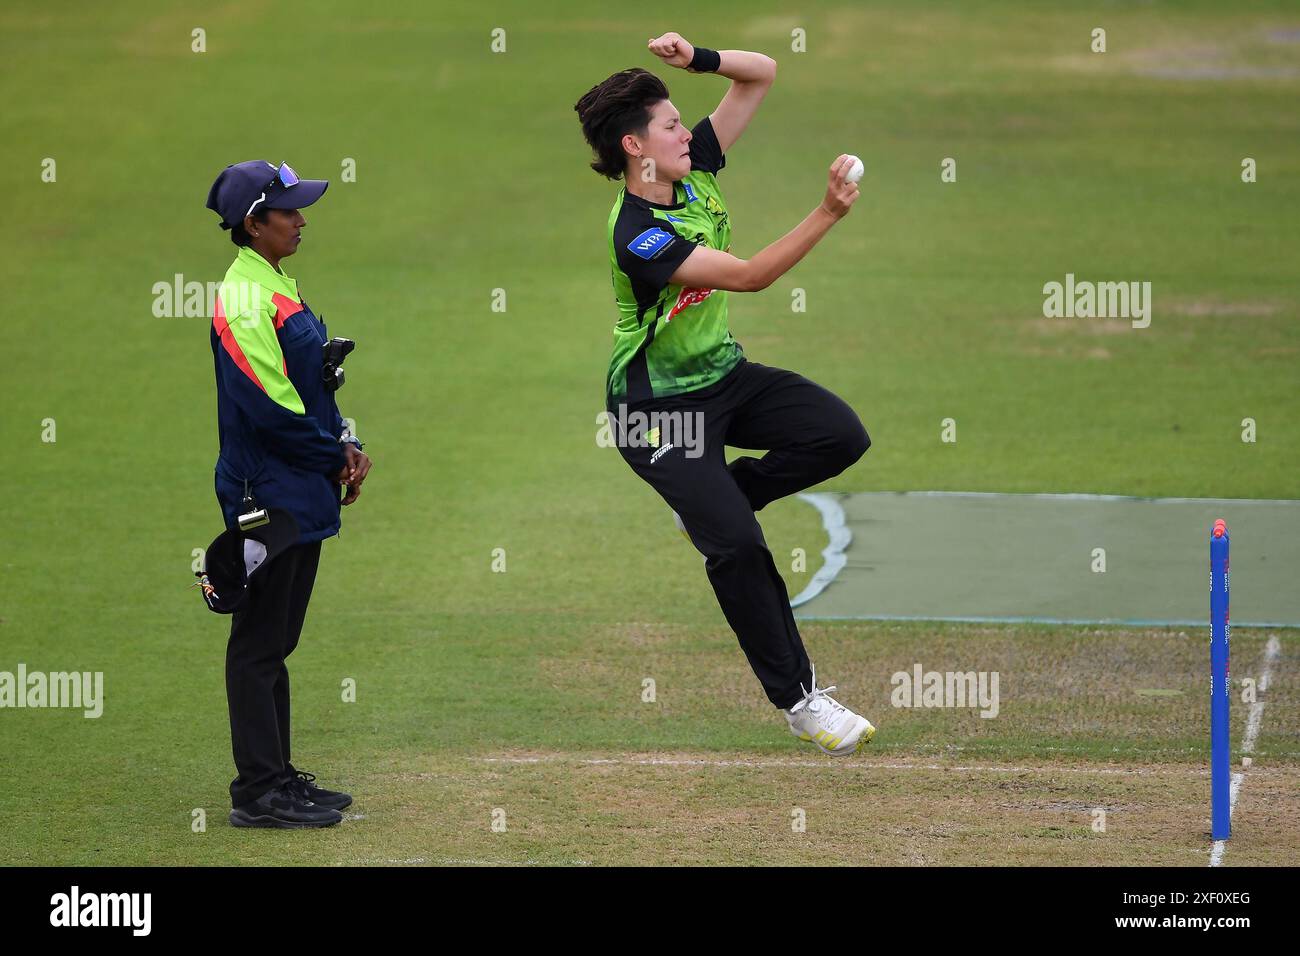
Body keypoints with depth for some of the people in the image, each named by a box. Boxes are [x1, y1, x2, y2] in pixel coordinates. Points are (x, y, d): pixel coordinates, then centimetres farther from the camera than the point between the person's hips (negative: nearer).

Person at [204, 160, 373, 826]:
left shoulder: (279, 288, 14)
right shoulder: (244, 302, -17)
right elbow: (271, 410, -21)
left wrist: (344, 444, 3)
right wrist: (339, 457, -11)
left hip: (302, 493, 10)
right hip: (267, 494, -10)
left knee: (276, 643, 15)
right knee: (260, 646, -5)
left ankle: (278, 779, 22)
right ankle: (258, 791, -1)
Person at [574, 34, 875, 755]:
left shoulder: (696, 168, -3)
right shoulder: (637, 236, -27)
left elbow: (761, 73, 0)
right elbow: (748, 276, -34)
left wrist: (698, 60, -19)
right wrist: (828, 214, -39)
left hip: (723, 373, 8)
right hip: (657, 406, -8)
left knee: (842, 436, -12)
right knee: (737, 545, -18)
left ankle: (711, 500, 10)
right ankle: (797, 700, -6)